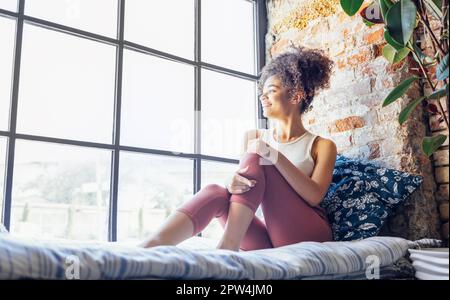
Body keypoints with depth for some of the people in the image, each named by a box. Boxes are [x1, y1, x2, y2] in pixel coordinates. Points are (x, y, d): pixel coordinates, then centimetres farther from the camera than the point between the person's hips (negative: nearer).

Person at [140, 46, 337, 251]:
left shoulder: (322, 146, 8)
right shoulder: (253, 137, 18)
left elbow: (315, 196, -9)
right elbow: (245, 177, 5)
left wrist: (276, 157, -20)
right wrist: (233, 185, -20)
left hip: (307, 238, -2)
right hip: (268, 241, 3)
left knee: (254, 160, -19)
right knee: (215, 192, -25)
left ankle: (228, 246, -30)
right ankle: (151, 246, -44)